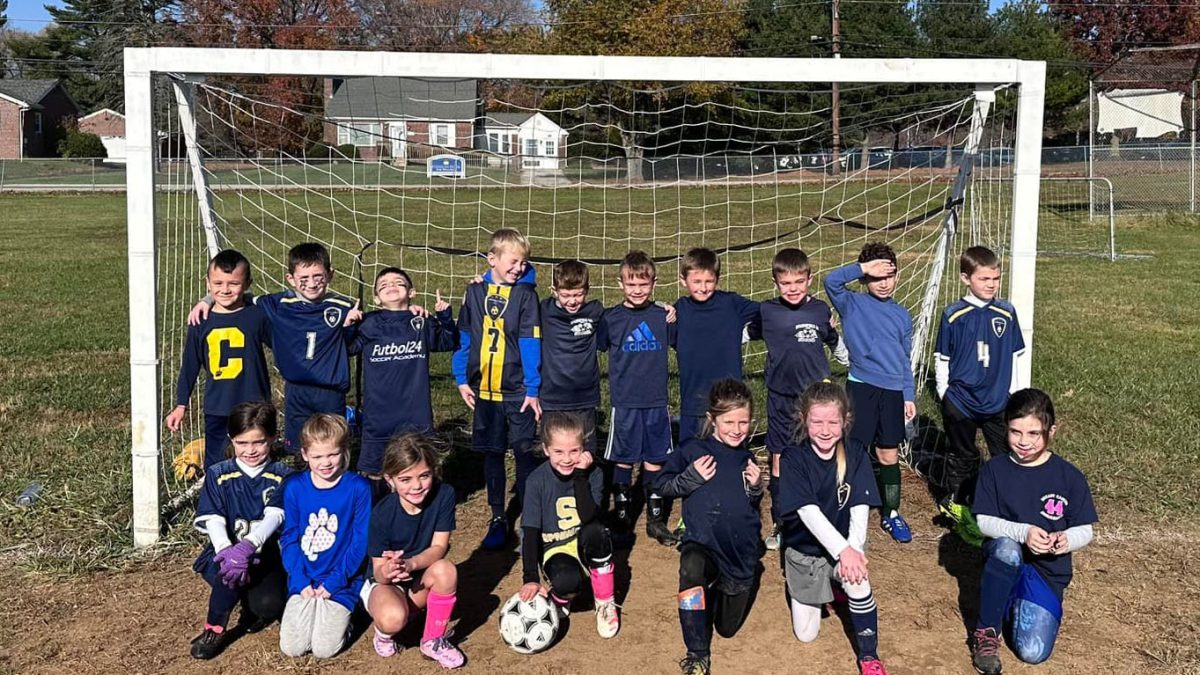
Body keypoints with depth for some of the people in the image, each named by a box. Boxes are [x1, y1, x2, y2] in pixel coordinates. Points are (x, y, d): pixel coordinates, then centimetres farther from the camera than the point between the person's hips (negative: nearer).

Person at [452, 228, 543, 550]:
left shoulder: (526, 294, -5)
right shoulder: (475, 292, 3)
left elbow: (530, 344, -8)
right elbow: (464, 338, 8)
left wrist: (532, 389, -11)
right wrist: (462, 379, 4)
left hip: (517, 391, -3)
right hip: (484, 390, 3)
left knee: (524, 453, 1)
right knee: (492, 454, 11)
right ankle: (498, 519, 22)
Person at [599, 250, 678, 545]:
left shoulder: (664, 316, 2)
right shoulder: (610, 318, -1)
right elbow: (593, 347, 5)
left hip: (656, 402, 1)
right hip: (624, 402, -1)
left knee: (654, 460, 7)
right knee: (623, 460, 7)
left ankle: (656, 519, 18)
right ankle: (622, 517, 21)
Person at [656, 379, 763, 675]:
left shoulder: (747, 459, 8)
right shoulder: (694, 450, -2)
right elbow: (663, 484, 2)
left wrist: (756, 488, -3)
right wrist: (691, 477, -15)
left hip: (742, 550, 4)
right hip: (703, 542, -3)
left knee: (728, 627, 10)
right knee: (691, 567, -40)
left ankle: (722, 589, 46)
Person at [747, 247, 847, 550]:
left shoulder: (821, 310, -1)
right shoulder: (766, 311, -4)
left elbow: (835, 344, 17)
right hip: (781, 396, 0)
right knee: (779, 458, 5)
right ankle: (780, 524, 18)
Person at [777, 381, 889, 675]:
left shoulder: (856, 453, -12)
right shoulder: (793, 460, -19)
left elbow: (860, 507, -19)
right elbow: (808, 511, -29)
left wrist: (854, 548, -36)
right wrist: (843, 550, -42)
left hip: (844, 543, 0)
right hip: (804, 549, 0)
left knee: (857, 580, -34)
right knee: (805, 634, 4)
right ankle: (809, 589, 37)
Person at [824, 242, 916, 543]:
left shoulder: (902, 314, 12)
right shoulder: (852, 305, 0)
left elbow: (905, 360, 17)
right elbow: (831, 281, -20)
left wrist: (909, 396, 13)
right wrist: (863, 267, -21)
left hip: (893, 392, 4)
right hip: (860, 386, -4)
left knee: (889, 455, 11)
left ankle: (891, 514, 24)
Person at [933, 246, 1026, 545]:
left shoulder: (1006, 313, 0)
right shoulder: (954, 315, -8)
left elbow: (1014, 357, 9)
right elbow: (942, 359, -1)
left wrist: (1013, 393, 9)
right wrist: (945, 396, -1)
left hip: (998, 402, 2)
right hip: (961, 402, -2)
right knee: (963, 457, 12)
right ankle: (956, 504, 27)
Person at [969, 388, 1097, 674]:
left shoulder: (1069, 476, -4)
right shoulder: (994, 470, -4)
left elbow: (1085, 530, 0)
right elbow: (984, 522, -8)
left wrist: (1066, 540, -24)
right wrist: (1023, 533, -25)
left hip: (1047, 570, 0)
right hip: (1004, 561, 0)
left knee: (1033, 652, -17)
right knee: (1008, 549, -39)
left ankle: (1015, 604, 18)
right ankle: (986, 632, -19)